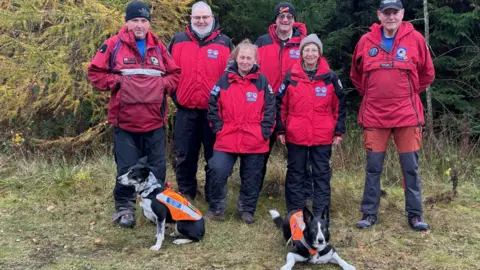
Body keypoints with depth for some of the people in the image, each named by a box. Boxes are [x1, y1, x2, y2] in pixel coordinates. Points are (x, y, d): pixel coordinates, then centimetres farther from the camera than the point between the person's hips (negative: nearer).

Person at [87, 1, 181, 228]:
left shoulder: (158, 47, 9)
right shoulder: (114, 45, -1)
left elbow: (175, 73, 16)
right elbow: (95, 72, 1)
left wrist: (164, 84, -2)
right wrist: (117, 82, -10)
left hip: (155, 121, 3)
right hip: (125, 120, -3)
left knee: (157, 167, 9)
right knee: (127, 168, 4)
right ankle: (124, 208, 18)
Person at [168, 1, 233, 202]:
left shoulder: (225, 42, 3)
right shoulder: (178, 41, 6)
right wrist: (175, 96, 4)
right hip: (186, 111, 1)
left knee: (214, 156, 7)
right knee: (185, 156, 8)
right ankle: (185, 196, 22)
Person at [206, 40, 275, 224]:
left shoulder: (262, 81, 1)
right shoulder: (225, 79, 1)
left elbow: (270, 108, 2)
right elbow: (213, 105, 4)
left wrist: (264, 131, -5)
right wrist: (218, 127, -3)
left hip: (254, 141, 1)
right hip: (227, 139, 0)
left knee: (251, 178, 11)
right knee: (217, 172, -10)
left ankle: (247, 210, 29)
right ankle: (216, 208, 10)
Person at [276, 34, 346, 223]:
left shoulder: (330, 77, 1)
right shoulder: (291, 77, 2)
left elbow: (340, 105, 6)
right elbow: (280, 104, 7)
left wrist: (339, 131, 4)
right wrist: (280, 129, 4)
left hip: (323, 137, 0)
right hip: (295, 136, 1)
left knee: (322, 174, 5)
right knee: (295, 174, 8)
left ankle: (321, 215, 12)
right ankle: (295, 213, 18)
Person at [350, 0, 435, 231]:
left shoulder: (415, 39, -2)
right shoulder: (366, 41, 1)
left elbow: (427, 73, 10)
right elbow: (356, 74, 17)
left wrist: (410, 94, 11)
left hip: (407, 114, -1)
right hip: (374, 115, 1)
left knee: (410, 167, 4)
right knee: (373, 167, 6)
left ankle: (415, 215, 14)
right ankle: (369, 213, 16)